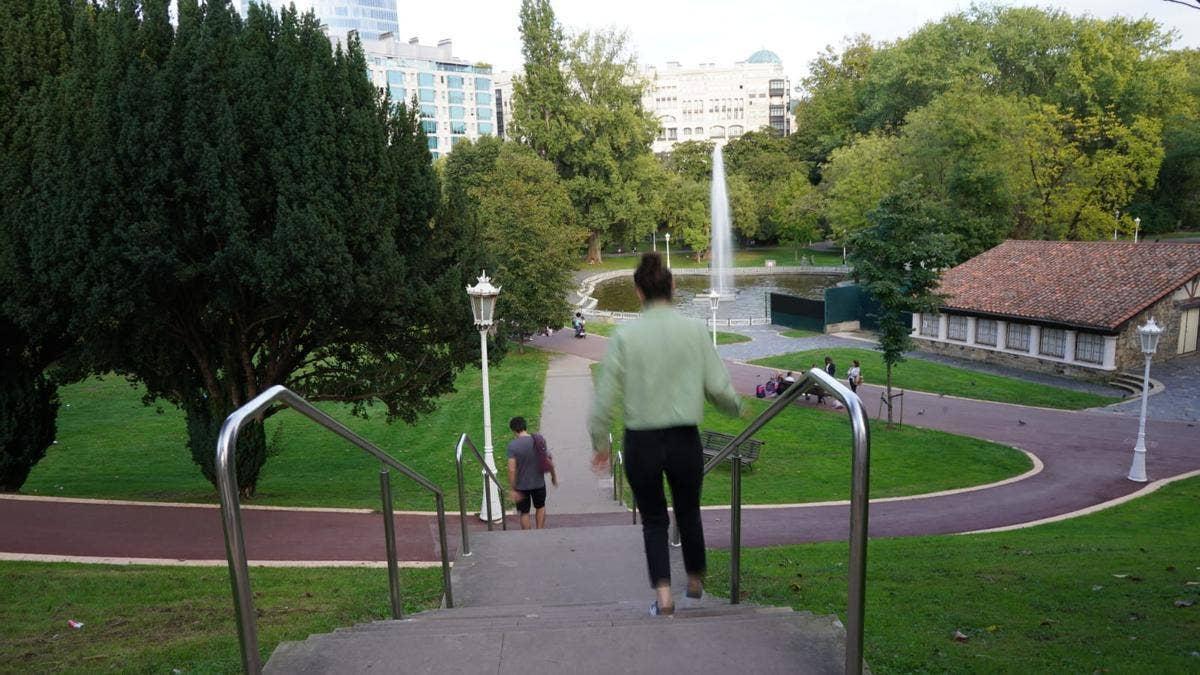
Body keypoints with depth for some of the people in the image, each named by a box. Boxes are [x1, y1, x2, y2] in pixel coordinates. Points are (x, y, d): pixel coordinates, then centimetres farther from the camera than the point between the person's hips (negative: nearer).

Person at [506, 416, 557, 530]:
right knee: (540, 507, 26)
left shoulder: (512, 445, -19)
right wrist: (554, 475, 11)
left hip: (521, 485, -2)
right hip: (539, 482, 2)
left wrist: (513, 489, -13)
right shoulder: (539, 440, -11)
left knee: (524, 512, 16)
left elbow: (512, 470, -21)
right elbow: (549, 462, -4)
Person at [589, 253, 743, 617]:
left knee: (653, 518, 17)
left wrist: (600, 443, 7)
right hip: (685, 439, 1)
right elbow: (718, 386, -6)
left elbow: (605, 396, -6)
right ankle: (695, 581, 41)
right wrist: (736, 407, 16)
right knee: (688, 511, 24)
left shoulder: (625, 336, -7)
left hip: (641, 443, -1)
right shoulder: (695, 330, -6)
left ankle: (663, 593, 7)